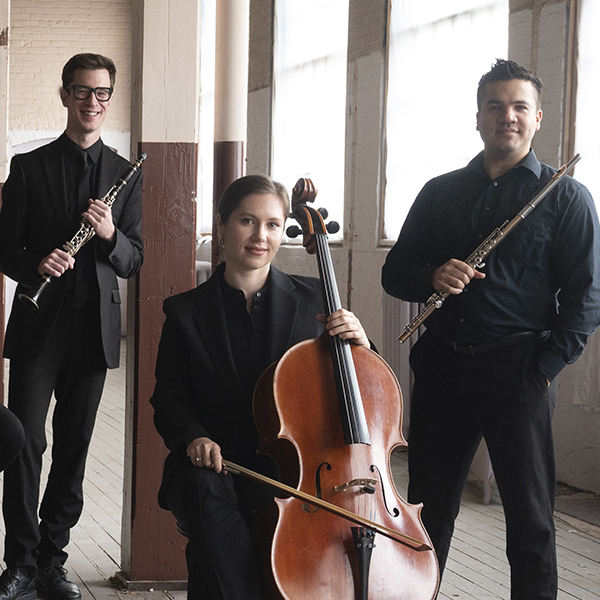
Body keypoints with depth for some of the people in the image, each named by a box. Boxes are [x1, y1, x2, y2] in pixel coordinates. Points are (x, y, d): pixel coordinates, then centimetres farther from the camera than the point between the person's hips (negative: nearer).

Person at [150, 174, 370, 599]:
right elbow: (169, 400, 9)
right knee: (208, 493, -35)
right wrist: (194, 437, -12)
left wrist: (359, 344, -9)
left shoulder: (313, 300, 9)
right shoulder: (187, 313, 8)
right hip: (211, 460, 0)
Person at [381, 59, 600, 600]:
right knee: (427, 505, 10)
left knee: (529, 516, 2)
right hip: (441, 368, 4)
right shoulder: (440, 193, 14)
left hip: (515, 372, -3)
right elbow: (395, 274, 14)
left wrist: (545, 367, -12)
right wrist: (432, 277, -8)